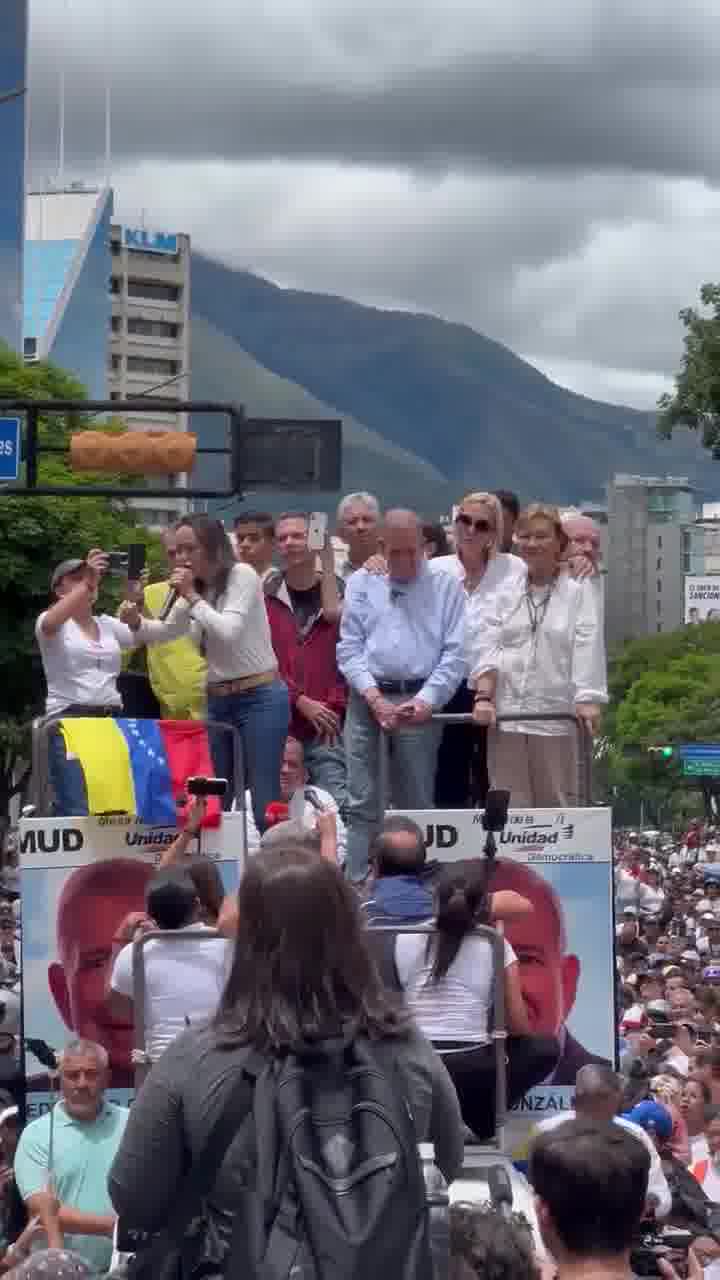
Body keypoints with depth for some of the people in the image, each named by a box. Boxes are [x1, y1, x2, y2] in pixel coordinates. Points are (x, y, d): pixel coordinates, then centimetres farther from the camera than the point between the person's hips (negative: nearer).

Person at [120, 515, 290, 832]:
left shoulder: (242, 575, -9)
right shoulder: (195, 589, 14)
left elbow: (229, 632, -20)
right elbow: (168, 630, 13)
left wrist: (192, 597, -16)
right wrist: (137, 623, -7)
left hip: (260, 698, -8)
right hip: (217, 701, 8)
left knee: (264, 804, -8)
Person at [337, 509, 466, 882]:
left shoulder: (445, 587, 6)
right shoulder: (362, 583, 11)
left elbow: (454, 653, 0)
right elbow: (349, 648, 5)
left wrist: (425, 701, -11)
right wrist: (375, 698, -7)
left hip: (419, 701, -1)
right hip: (367, 698, 2)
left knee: (416, 804, 3)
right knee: (361, 803, 0)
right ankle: (357, 886, 0)